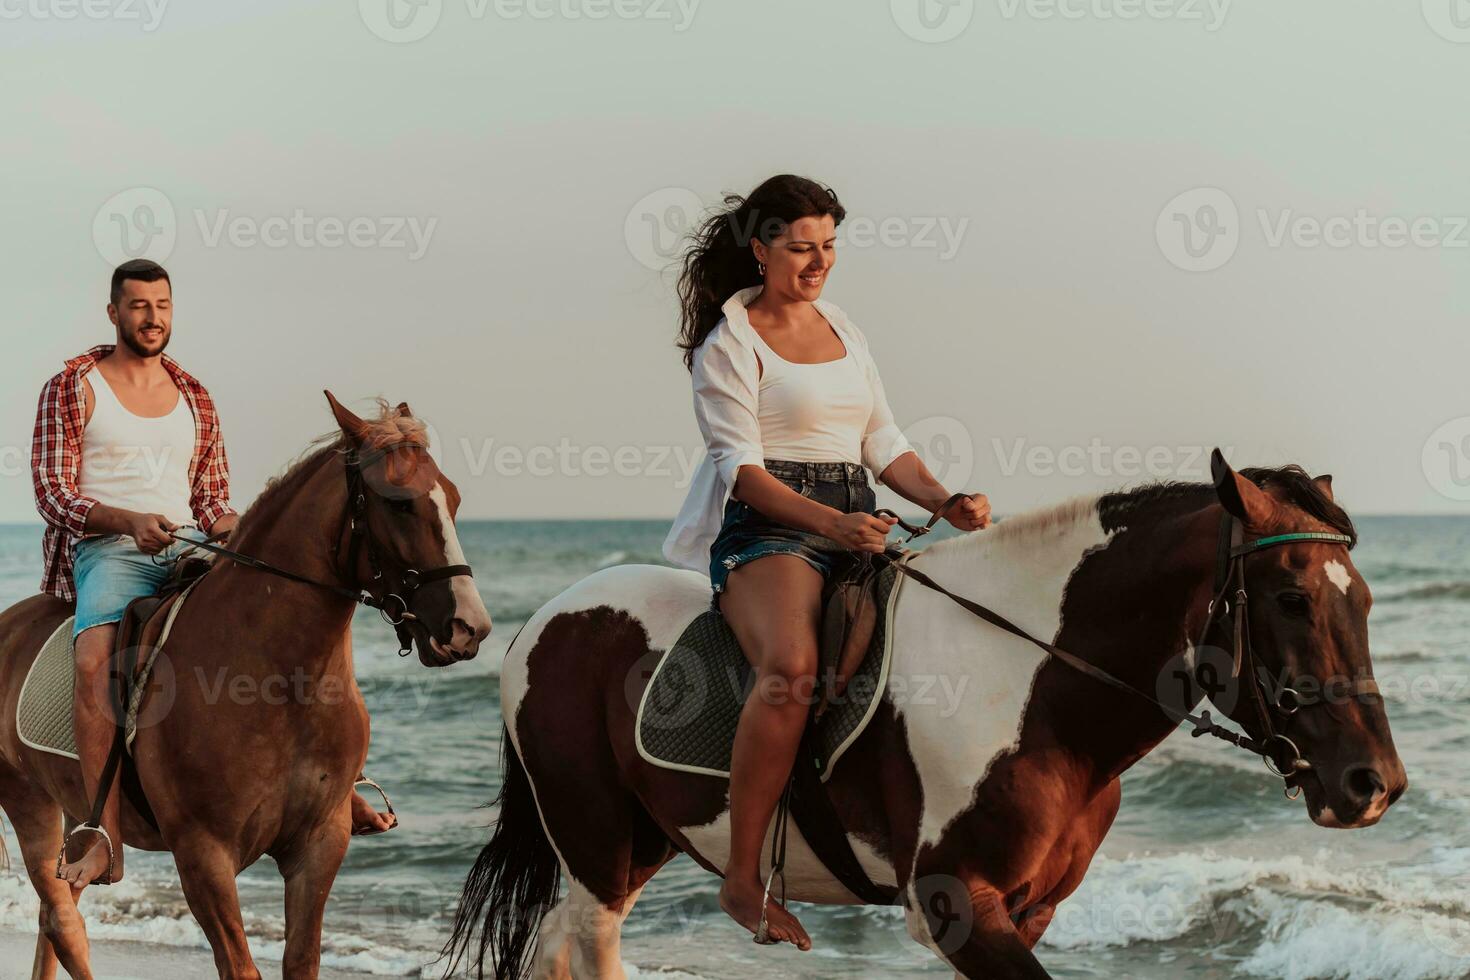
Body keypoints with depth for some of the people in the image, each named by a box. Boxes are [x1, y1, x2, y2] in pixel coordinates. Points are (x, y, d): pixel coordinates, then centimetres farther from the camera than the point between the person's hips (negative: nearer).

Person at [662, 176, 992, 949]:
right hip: (765, 530, -7)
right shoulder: (730, 343, -1)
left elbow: (883, 445, 19)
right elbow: (741, 467, -10)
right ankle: (742, 879, -30)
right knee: (792, 666, -36)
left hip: (855, 524, 7)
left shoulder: (845, 333, 20)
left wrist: (945, 502, 0)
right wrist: (832, 524, -24)